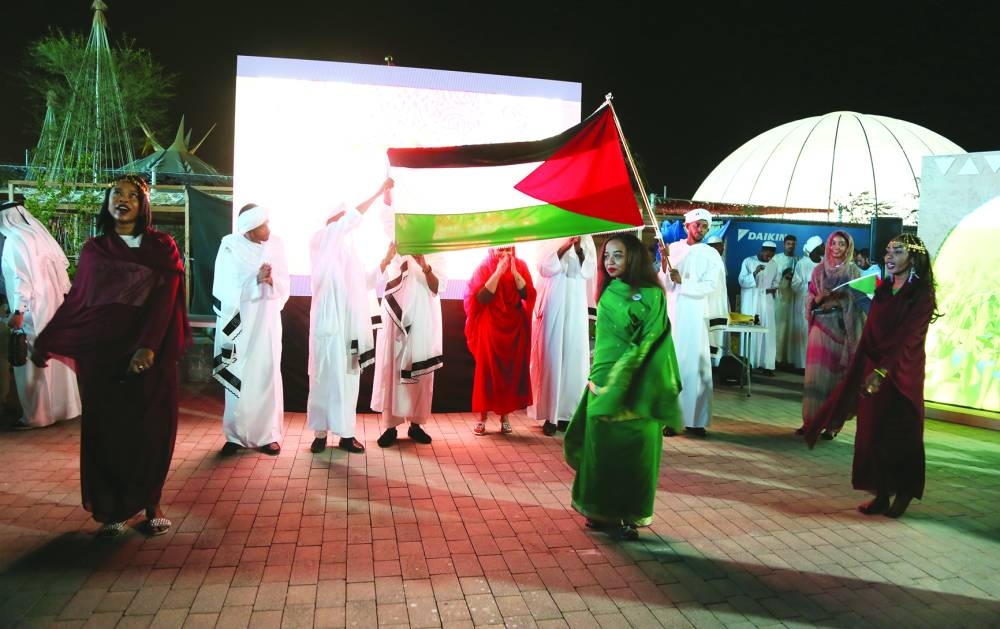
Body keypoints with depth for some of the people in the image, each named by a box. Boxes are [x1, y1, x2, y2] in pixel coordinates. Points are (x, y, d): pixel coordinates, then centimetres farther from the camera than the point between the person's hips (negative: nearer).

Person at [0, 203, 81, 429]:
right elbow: (61, 266, 12)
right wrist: (64, 296, 18)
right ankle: (63, 405, 24)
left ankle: (37, 415, 5)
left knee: (34, 362, -1)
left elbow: (22, 278, -19)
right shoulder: (40, 234, 11)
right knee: (56, 357, 15)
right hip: (53, 305, 8)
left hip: (33, 310, -8)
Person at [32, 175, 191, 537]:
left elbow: (165, 299, -9)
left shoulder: (162, 247, 2)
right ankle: (112, 508, 16)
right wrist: (44, 342, 13)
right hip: (102, 353, 2)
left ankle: (151, 503, 17)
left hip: (151, 353, -2)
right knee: (106, 430, 4)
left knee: (150, 429, 1)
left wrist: (149, 346, -21)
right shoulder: (94, 250, 10)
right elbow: (76, 300, 14)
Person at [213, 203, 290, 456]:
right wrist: (256, 280, -25)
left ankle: (268, 434, 11)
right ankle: (235, 435, 14)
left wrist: (272, 281, -21)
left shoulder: (276, 244, 0)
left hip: (267, 321, 2)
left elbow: (285, 284, 1)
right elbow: (227, 289, -11)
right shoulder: (230, 246, -8)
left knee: (267, 376, 3)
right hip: (238, 322, -2)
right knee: (237, 379, 2)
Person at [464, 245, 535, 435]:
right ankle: (482, 418, 7)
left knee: (512, 371, 4)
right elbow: (481, 297, -15)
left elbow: (529, 295, -7)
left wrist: (514, 273, -17)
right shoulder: (484, 267, -3)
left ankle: (505, 416, 15)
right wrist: (498, 272, -20)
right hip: (490, 327, -2)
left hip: (515, 327, 2)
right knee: (487, 371, -1)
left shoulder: (520, 266, 3)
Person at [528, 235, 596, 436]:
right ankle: (550, 416, 2)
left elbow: (590, 271, 1)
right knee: (551, 358, -2)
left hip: (575, 307, 4)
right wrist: (566, 244, -20)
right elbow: (544, 267, -13)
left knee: (574, 358, 4)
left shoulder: (586, 240, 10)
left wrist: (578, 247, -11)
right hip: (552, 306, -4)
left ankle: (567, 413, 13)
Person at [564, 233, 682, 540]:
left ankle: (628, 515, 14)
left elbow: (649, 343, -7)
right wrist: (598, 377, 1)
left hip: (638, 387, -3)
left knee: (635, 450, 2)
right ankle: (602, 512, 17)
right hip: (605, 383, 3)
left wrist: (620, 378, -13)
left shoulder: (652, 295, -3)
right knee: (603, 447, 5)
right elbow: (602, 343, 11)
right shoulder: (608, 295, 8)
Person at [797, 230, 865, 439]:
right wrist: (820, 297, -9)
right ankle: (810, 419, 5)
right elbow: (810, 301, 10)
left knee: (836, 373, -1)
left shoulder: (853, 271, 3)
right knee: (815, 373, 0)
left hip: (842, 327, -2)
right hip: (820, 325, 2)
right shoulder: (819, 270, 10)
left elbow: (858, 302, 0)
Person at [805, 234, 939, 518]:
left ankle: (903, 494, 20)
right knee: (873, 433, 6)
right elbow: (869, 335, 9)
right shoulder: (883, 290, 10)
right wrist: (859, 373, 6)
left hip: (901, 375, -6)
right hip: (874, 371, 6)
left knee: (899, 435, 3)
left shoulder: (921, 295, -8)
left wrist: (882, 372, -26)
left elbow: (907, 338, -18)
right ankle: (881, 495, 15)